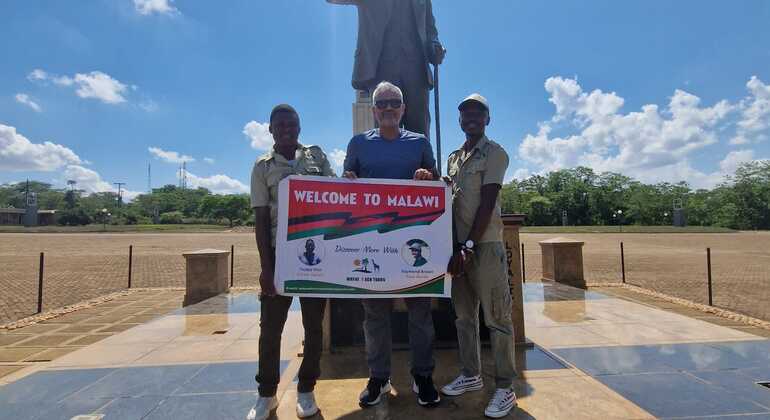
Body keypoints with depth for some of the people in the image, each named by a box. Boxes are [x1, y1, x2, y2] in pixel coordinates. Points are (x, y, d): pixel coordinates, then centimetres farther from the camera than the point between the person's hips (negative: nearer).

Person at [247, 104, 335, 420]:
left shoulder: (316, 156, 7)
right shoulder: (263, 166, 3)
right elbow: (260, 220, -1)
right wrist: (266, 267, -7)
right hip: (279, 252, -1)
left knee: (313, 324, 8)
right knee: (270, 327, 5)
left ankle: (306, 390, 24)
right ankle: (266, 394, 23)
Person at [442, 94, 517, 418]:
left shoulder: (494, 153, -2)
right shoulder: (453, 158, 17)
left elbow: (487, 205, -11)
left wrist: (469, 246, -16)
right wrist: (455, 246, 5)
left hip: (485, 245, -6)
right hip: (459, 245, 7)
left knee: (496, 316, 0)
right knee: (464, 314, 13)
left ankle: (505, 387, 10)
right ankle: (471, 374, 27)